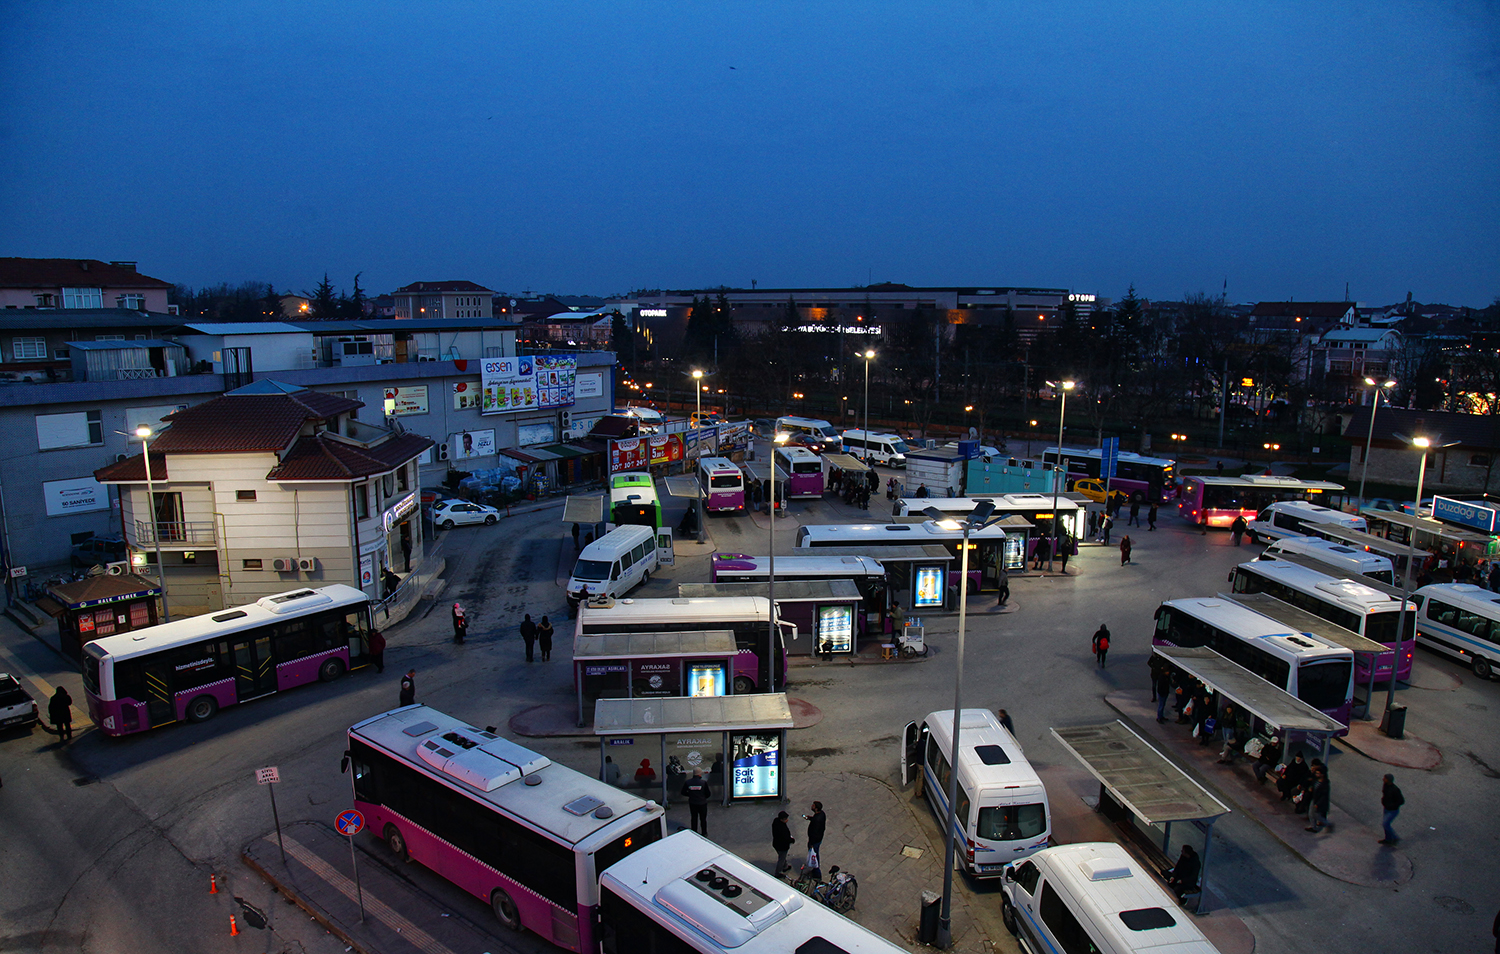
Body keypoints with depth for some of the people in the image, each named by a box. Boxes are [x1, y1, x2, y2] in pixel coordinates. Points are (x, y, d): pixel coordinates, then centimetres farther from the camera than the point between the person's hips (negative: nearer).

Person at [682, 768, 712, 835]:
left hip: (692, 804, 2)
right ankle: (704, 833, 23)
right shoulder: (703, 782, -16)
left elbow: (683, 793, 1)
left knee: (693, 818, 18)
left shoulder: (687, 782, -8)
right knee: (703, 819, 14)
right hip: (702, 803, -2)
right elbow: (708, 793, -11)